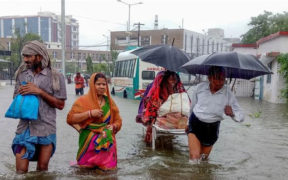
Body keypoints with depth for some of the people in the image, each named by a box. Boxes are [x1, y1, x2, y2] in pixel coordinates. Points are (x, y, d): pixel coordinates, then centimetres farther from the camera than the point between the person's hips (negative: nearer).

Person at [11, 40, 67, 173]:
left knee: (42, 169, 9)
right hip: (24, 127, 2)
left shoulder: (56, 77, -3)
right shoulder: (22, 74, 8)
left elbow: (60, 104, -4)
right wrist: (22, 93, -8)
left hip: (46, 129, -2)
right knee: (21, 170, 1)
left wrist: (40, 92, -15)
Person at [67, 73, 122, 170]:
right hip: (89, 141, -3)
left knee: (107, 169, 7)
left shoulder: (109, 102, 8)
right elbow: (70, 118, -11)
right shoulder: (83, 100, -3)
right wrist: (90, 113, -18)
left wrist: (113, 126, -6)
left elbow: (118, 121, 16)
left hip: (107, 141, 3)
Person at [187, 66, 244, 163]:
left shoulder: (228, 94, -11)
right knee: (195, 156, -13)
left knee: (204, 158, 15)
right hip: (195, 124, -1)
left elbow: (241, 117, -9)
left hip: (211, 129, 1)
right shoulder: (200, 87, -9)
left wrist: (232, 113, -32)